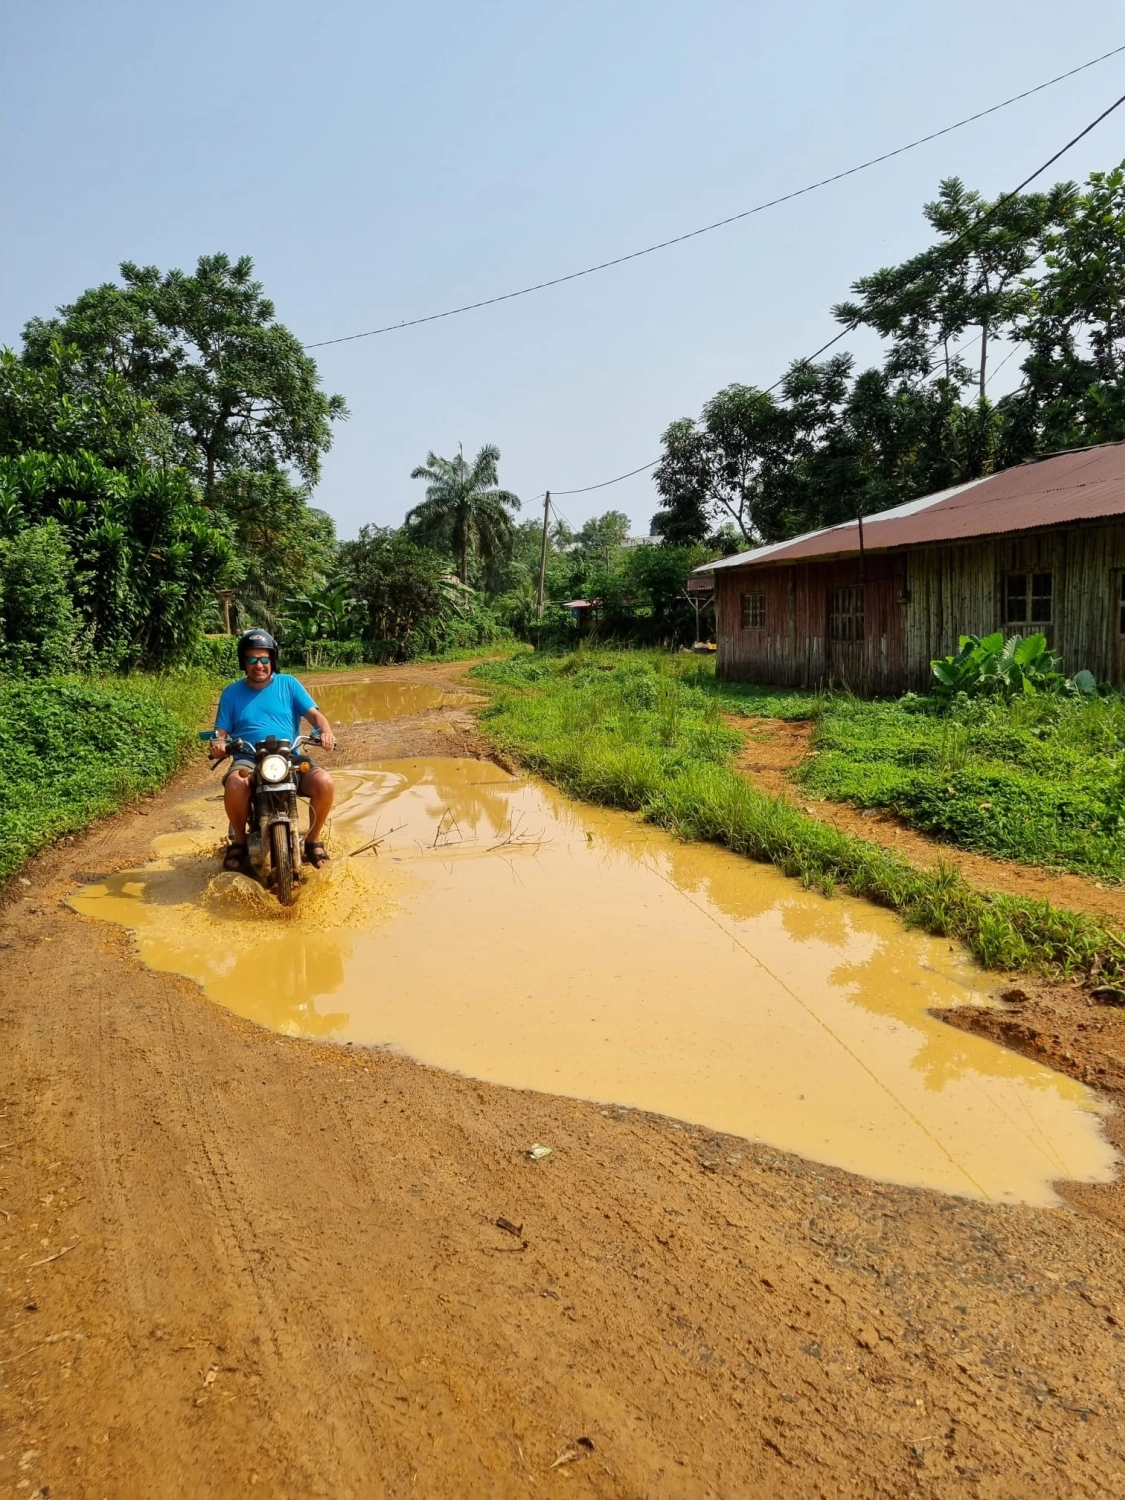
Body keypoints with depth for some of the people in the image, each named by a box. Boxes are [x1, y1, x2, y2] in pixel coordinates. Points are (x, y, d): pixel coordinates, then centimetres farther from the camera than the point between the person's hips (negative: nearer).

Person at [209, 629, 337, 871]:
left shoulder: (288, 684, 9)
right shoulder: (231, 693, 12)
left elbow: (314, 714, 0)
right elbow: (221, 731, 9)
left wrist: (326, 732, -23)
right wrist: (218, 743, -17)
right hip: (249, 761, 0)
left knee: (324, 782, -29)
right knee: (234, 784, -36)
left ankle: (313, 840, -3)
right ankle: (240, 841, -8)